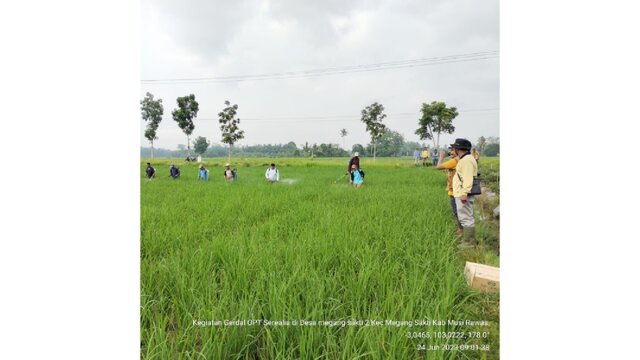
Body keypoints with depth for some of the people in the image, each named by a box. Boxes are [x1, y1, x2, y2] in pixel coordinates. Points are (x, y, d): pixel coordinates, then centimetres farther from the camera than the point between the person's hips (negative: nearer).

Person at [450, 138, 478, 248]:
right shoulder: (464, 159, 17)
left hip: (463, 195, -11)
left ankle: (469, 243, 1)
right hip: (461, 193, 11)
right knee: (463, 218, 17)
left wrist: (464, 193, -26)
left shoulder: (467, 160, -16)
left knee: (466, 218, -5)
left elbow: (468, 178, -23)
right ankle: (467, 240, 27)